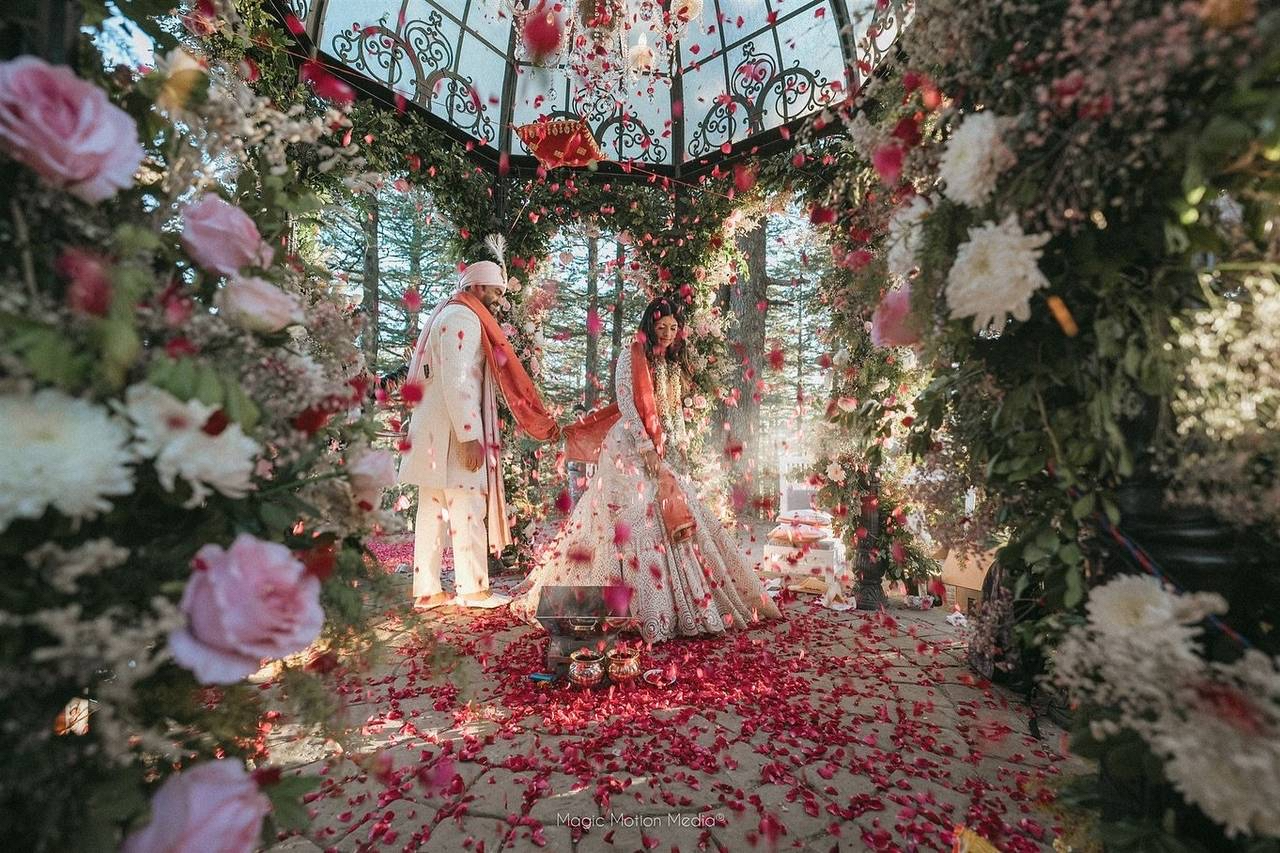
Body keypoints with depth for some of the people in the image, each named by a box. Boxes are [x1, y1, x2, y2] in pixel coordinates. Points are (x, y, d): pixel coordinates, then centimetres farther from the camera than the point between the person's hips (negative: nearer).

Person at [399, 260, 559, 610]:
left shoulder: (445, 313, 21)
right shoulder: (463, 318, -9)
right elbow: (457, 382, -19)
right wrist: (469, 436, -22)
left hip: (434, 430, 10)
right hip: (453, 431, -10)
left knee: (433, 509, 9)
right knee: (468, 507, -3)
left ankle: (427, 590, 16)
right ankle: (473, 589, 5)